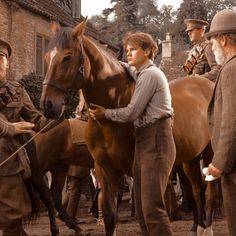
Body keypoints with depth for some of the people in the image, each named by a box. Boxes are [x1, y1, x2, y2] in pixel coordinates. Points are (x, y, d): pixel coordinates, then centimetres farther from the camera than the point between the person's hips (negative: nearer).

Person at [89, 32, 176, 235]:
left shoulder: (150, 74, -12)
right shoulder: (141, 73, 17)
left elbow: (131, 113, -14)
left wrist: (105, 113, -1)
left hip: (156, 142, -10)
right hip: (144, 140, 10)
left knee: (152, 207, -15)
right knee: (141, 206, 10)